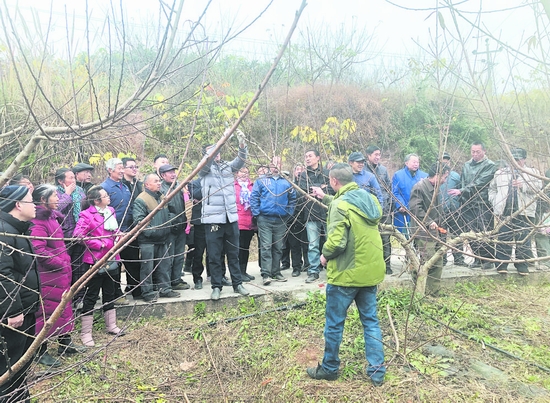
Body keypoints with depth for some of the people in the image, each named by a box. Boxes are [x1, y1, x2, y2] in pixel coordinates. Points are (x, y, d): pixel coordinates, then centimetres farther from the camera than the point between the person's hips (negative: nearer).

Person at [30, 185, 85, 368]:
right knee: (46, 311, 1)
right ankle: (41, 351, 15)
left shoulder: (52, 217, 11)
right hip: (48, 276, -9)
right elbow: (38, 251, -25)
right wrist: (61, 264, -19)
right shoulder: (38, 222, -18)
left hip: (61, 273, 9)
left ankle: (65, 343, 30)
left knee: (64, 307, 17)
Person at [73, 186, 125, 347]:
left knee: (109, 292, 16)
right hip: (94, 259, -7)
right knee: (92, 295, 0)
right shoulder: (87, 215, -13)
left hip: (110, 258, 7)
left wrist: (118, 236, 1)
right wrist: (99, 244, -20)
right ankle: (85, 333, 11)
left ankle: (111, 325, 30)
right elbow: (78, 235, -21)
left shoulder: (110, 211, 9)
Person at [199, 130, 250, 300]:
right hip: (213, 218, -3)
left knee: (233, 253, 11)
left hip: (231, 217, 3)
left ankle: (237, 283, 21)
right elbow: (208, 160, -17)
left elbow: (241, 159, -3)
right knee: (214, 256, 2)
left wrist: (242, 143, -22)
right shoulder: (204, 169, 4)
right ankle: (216, 287, 13)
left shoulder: (228, 167, 12)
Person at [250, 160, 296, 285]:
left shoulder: (286, 182, 11)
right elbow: (253, 198, 0)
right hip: (264, 220, -3)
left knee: (278, 248, 10)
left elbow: (293, 199, 14)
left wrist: (289, 214, 6)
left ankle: (276, 272, 20)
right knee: (266, 247, -7)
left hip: (281, 221, 3)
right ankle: (266, 275, -7)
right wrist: (257, 214, -7)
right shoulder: (261, 181, 4)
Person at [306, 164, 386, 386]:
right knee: (371, 321, 16)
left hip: (346, 274, -7)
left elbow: (336, 242, -25)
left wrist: (325, 254, -5)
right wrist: (325, 198, 35)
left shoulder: (341, 205, -19)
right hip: (371, 271, 7)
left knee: (334, 323, 10)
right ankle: (377, 371, 21)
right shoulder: (369, 199, 5)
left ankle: (329, 368, 26)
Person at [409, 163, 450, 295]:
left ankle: (434, 293, 18)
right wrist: (429, 222, -19)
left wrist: (440, 226, 19)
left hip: (435, 232, 10)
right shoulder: (420, 187, -11)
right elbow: (415, 207, -21)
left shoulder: (436, 189, 20)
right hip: (423, 233, -9)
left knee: (438, 263, 9)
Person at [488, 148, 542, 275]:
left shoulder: (533, 172, 10)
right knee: (503, 239, 2)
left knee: (524, 240, 1)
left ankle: (522, 265, 11)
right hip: (504, 212, 2)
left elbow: (537, 186, -5)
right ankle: (501, 264, 9)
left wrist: (523, 185, -21)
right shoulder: (500, 173, 17)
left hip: (524, 213, -1)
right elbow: (492, 188, 21)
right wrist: (495, 202, 7)